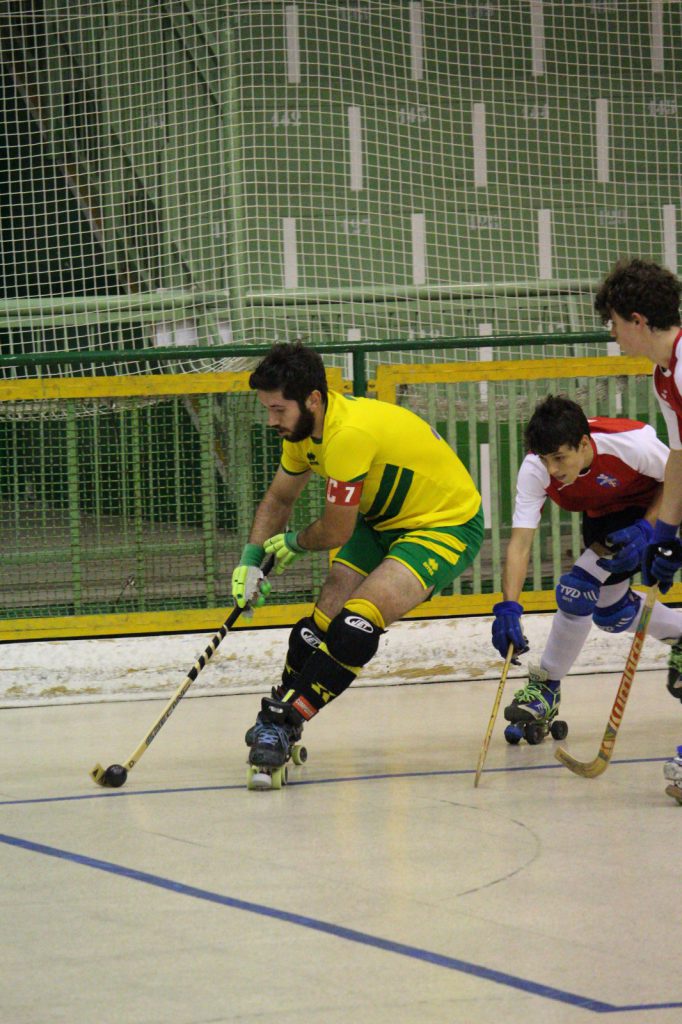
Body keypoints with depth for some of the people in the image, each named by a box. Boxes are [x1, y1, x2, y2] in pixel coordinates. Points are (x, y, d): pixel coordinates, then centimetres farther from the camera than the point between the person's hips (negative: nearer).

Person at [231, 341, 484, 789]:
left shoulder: (350, 433, -33)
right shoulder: (304, 426, -3)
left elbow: (336, 533, -23)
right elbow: (279, 499, 16)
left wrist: (294, 543, -2)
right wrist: (251, 560, 3)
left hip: (449, 524, -9)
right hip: (383, 520, 9)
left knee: (357, 625, -25)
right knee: (322, 622, -2)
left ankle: (279, 724, -20)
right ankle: (275, 731, 11)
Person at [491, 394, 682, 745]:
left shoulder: (631, 442, -37)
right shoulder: (534, 470, -28)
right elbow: (520, 542, -31)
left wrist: (646, 529, -29)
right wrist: (508, 607, -43)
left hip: (654, 507, -6)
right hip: (604, 516, 6)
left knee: (577, 591, -20)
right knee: (610, 612, 17)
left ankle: (545, 689, -5)